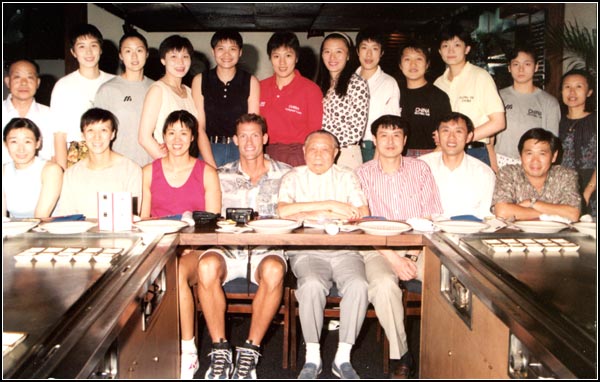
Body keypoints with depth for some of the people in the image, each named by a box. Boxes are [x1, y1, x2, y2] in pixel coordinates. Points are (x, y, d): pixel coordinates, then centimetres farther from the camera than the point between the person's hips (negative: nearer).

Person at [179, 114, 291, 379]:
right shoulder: (222, 176, 16)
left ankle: (250, 351, -23)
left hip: (267, 250, -1)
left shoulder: (284, 174, 13)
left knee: (274, 270, -37)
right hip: (227, 249, 1)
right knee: (207, 265, -33)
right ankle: (219, 350, -21)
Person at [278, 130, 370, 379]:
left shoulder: (347, 178, 17)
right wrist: (330, 205, -12)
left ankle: (343, 357, -15)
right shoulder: (292, 178, 12)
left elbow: (363, 216, 0)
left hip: (344, 250, 2)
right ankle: (312, 357, -17)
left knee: (358, 285, -28)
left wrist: (310, 215, -6)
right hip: (306, 251, -1)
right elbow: (283, 211, -9)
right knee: (312, 284, -33)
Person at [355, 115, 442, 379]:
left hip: (419, 248, 2)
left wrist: (412, 254, -10)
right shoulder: (363, 174, 7)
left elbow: (432, 218, 6)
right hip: (378, 249, -1)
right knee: (384, 285, -33)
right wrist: (393, 258, -15)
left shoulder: (420, 169, 13)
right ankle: (400, 355, -15)